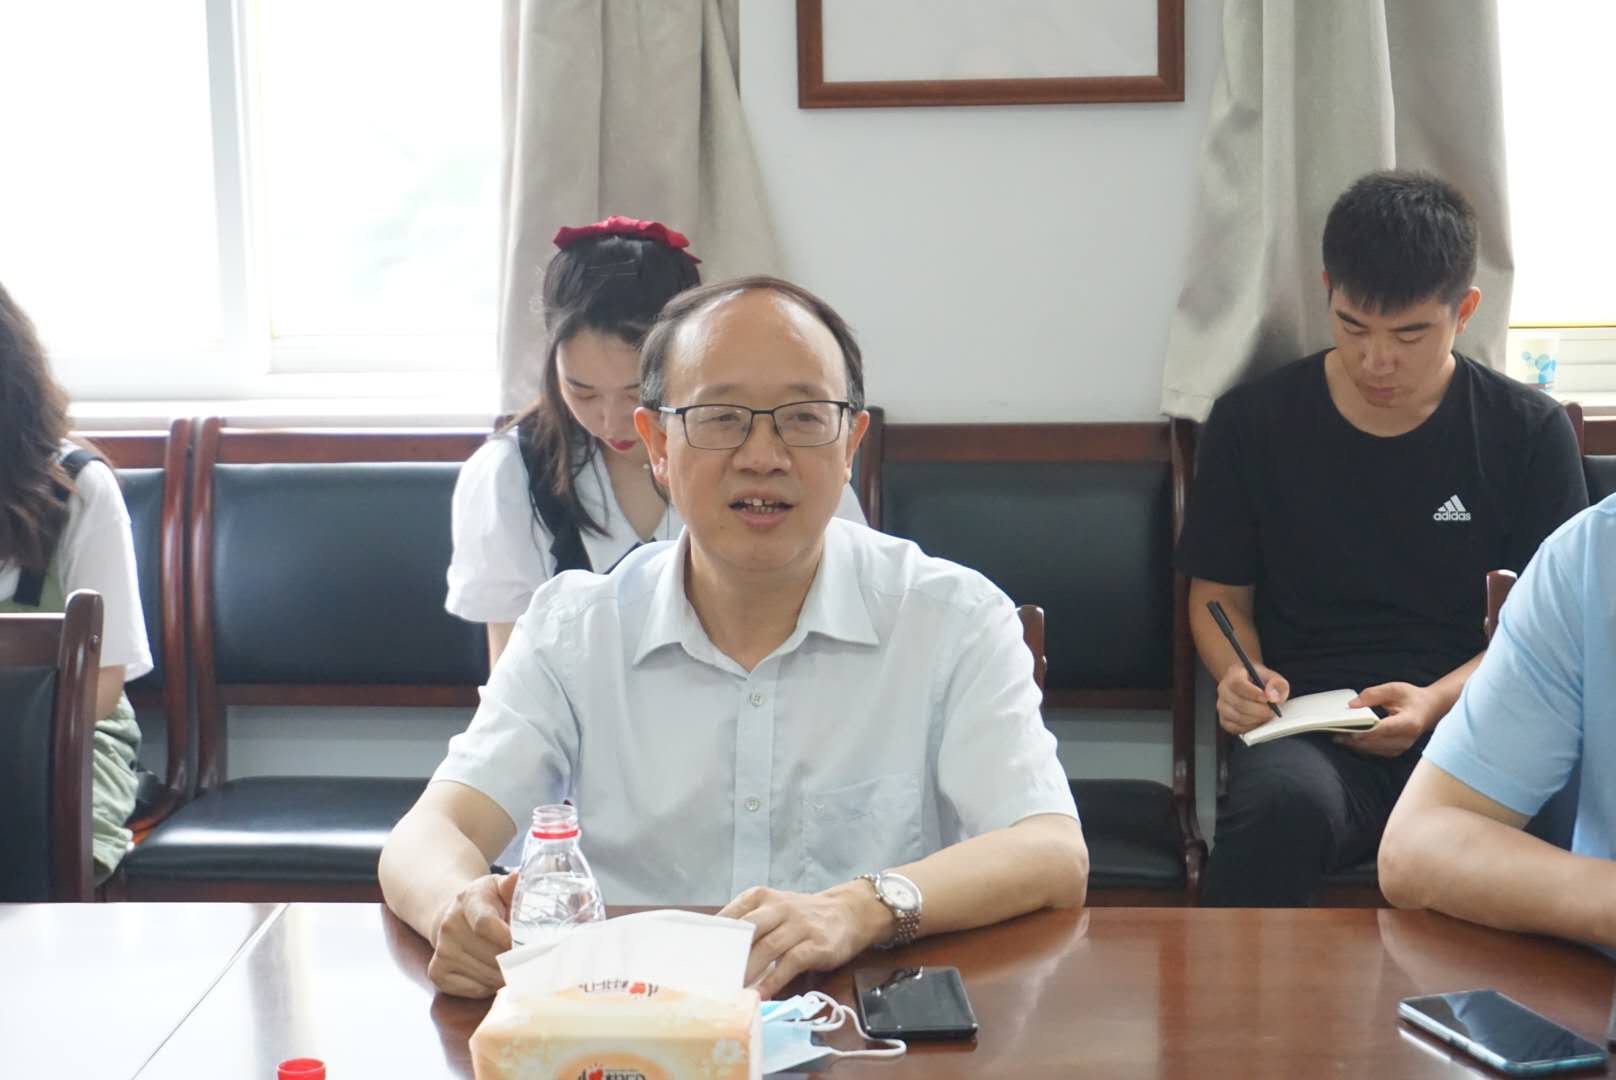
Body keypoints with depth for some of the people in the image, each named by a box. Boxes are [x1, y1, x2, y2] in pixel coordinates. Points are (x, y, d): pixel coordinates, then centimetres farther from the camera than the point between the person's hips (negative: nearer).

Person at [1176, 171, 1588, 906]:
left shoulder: (1529, 433, 7)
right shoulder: (1251, 423, 7)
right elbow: (1219, 594, 15)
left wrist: (1436, 701, -11)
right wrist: (1238, 675, -8)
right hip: (1305, 728, 0)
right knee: (1286, 804, -39)